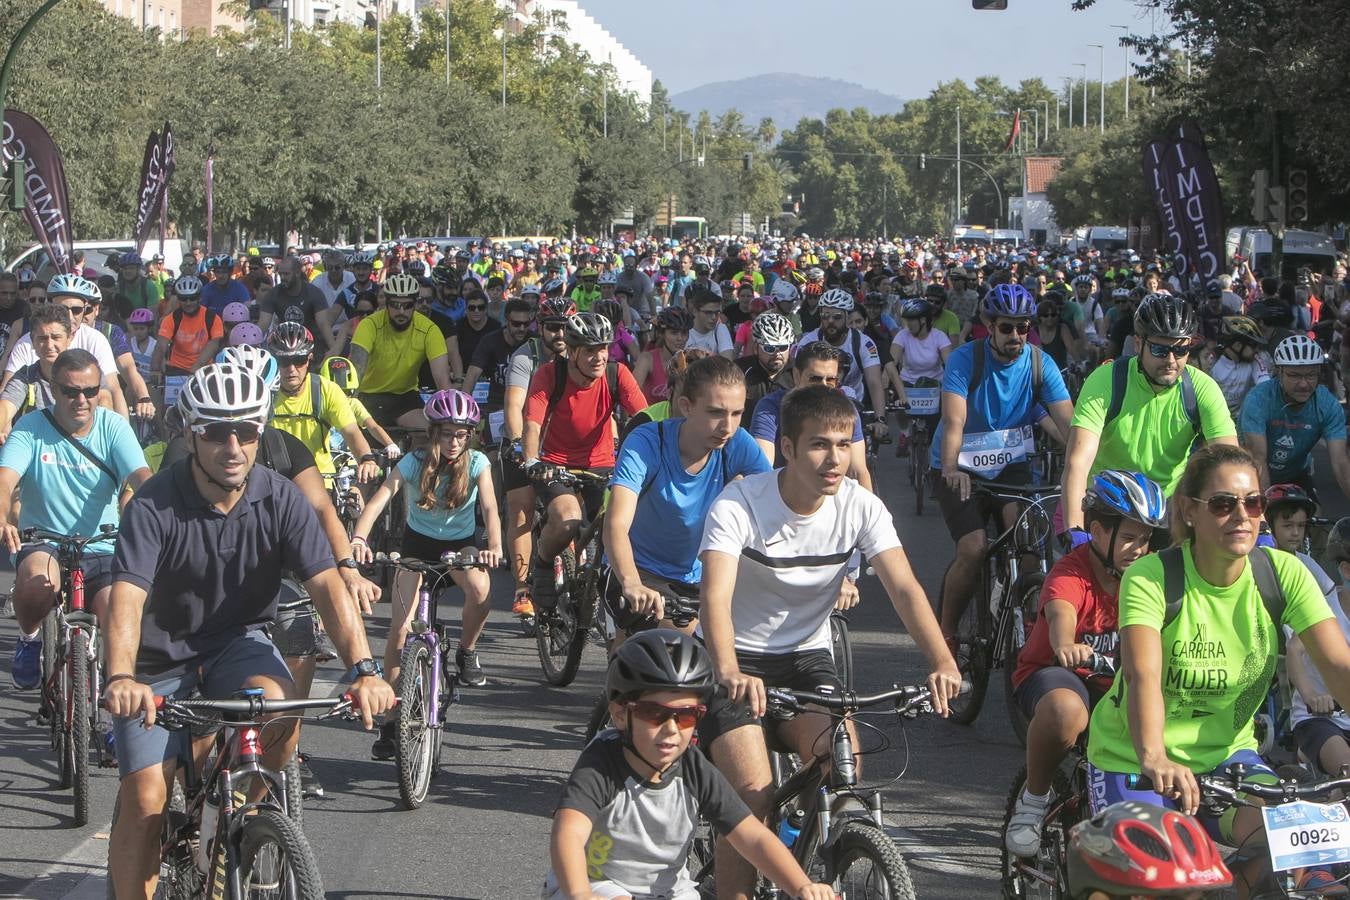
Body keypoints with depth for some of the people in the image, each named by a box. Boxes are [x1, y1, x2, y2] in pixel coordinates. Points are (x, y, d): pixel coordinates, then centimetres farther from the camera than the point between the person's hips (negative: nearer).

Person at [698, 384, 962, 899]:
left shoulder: (861, 508, -10)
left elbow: (904, 587, -21)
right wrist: (730, 673, -52)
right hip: (736, 658, -3)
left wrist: (942, 663, -39)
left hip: (805, 655, 3)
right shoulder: (738, 505, -21)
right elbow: (715, 597, -33)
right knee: (752, 789, -23)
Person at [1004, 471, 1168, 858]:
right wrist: (1066, 646, -67)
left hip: (1115, 681, 5)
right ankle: (1033, 799, -14)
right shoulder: (1071, 573, -21)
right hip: (1052, 672, -5)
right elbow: (1060, 613, -43)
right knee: (1065, 709, -41)